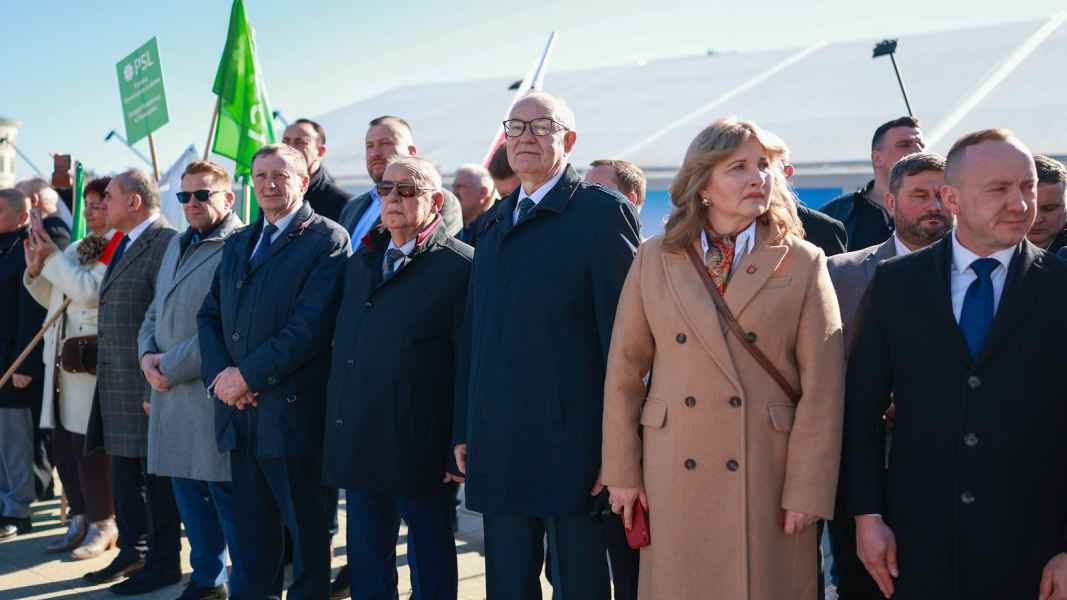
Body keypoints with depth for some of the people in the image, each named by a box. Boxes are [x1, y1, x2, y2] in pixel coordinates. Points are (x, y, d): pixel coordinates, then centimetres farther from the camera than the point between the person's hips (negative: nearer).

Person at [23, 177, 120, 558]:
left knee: (89, 445, -4)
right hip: (62, 358, 8)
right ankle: (81, 519, 23)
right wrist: (36, 270, 7)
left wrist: (53, 257, -13)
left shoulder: (120, 249, -9)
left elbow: (91, 291, -22)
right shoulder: (78, 249, 16)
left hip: (92, 360, -8)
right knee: (62, 444, 11)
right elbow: (55, 299, 24)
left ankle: (103, 525, 9)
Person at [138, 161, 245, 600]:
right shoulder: (178, 245, 18)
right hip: (170, 394, 9)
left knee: (228, 495, -4)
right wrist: (148, 355, 3)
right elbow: (155, 312, 23)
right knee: (188, 493, 15)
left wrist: (172, 365, -15)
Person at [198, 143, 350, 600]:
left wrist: (248, 375, -15)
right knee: (250, 528, 14)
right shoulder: (237, 245, 18)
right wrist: (219, 373, -4)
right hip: (240, 413, 7)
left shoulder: (327, 240, -7)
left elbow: (311, 324, -16)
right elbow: (209, 315, 14)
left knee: (306, 527, 5)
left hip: (291, 409, -6)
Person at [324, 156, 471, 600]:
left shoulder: (460, 266, -8)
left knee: (431, 562, 7)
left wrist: (461, 450, -14)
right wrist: (338, 435, 13)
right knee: (366, 563, 15)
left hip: (421, 448, -6)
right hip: (359, 447, 7)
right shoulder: (360, 263, 15)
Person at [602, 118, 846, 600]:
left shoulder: (803, 263, 0)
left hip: (769, 476, -1)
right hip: (674, 473, 1)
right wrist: (622, 471, 3)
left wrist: (808, 490, -8)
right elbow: (624, 371, 5)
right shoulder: (654, 260, 5)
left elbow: (822, 386, -4)